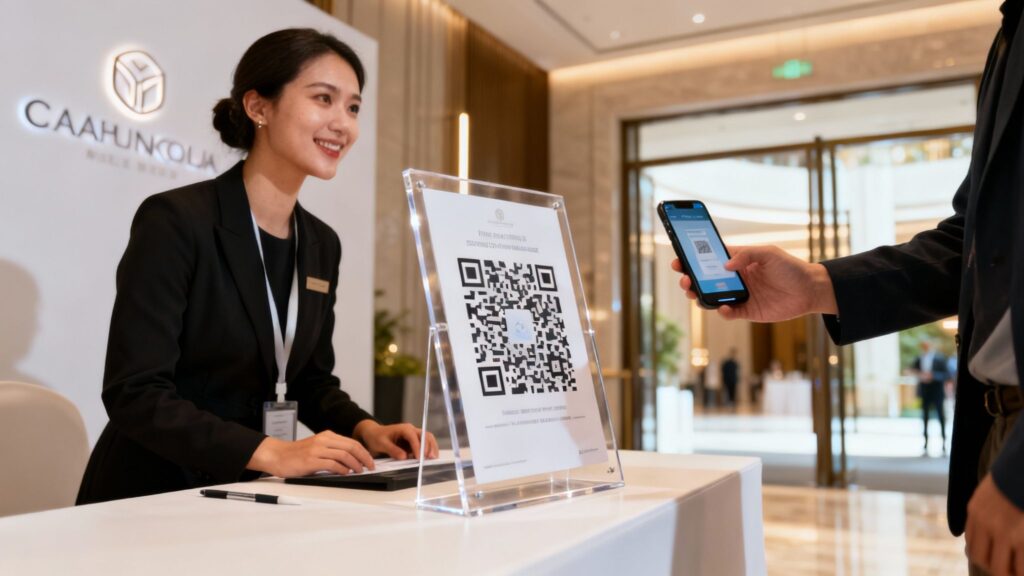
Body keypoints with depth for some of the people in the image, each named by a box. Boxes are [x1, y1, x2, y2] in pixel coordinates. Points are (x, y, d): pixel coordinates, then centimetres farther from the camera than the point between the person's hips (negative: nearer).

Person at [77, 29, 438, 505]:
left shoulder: (322, 245, 6)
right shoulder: (175, 220, -14)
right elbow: (134, 393, -18)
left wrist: (365, 430, -6)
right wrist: (272, 452, -27)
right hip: (153, 494, -6)